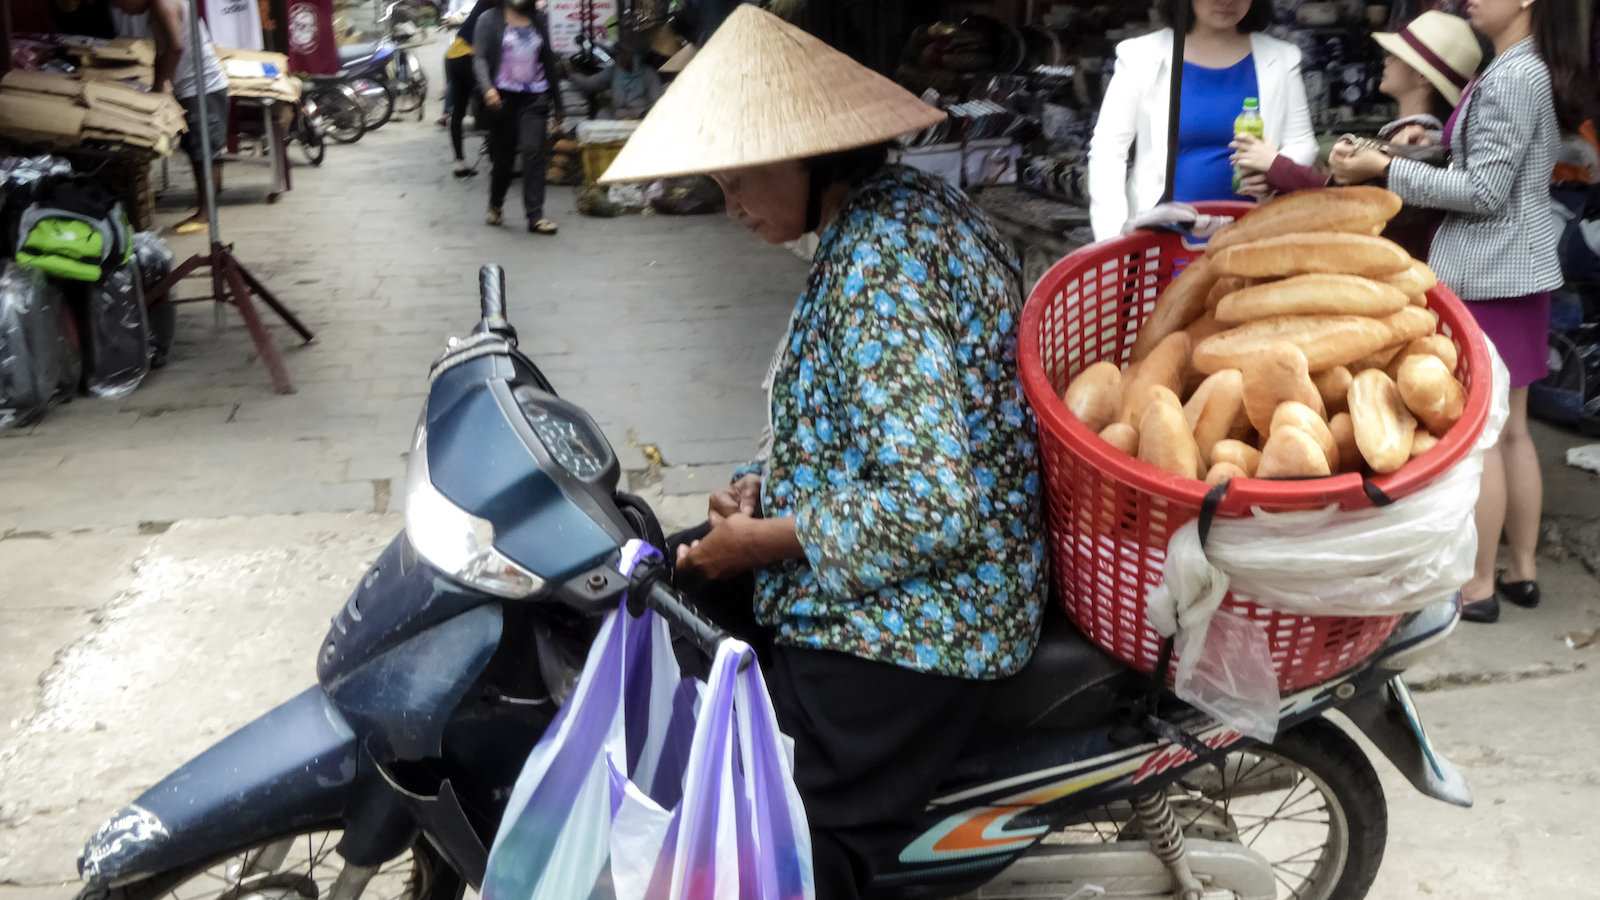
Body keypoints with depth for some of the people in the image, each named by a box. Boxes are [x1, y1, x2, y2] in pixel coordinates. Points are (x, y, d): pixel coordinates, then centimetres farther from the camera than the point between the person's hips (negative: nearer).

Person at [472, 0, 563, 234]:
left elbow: (548, 60, 16)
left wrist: (556, 102, 14)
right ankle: (495, 206, 29)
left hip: (535, 98, 2)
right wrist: (487, 88, -23)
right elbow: (480, 58, -4)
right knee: (503, 157, 6)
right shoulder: (489, 20, 4)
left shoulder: (539, 20, 14)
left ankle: (535, 216, -13)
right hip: (504, 97, -2)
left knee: (534, 152, -12)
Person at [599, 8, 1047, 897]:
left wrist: (762, 541, -17)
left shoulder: (880, 263, -24)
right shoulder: (888, 207, 7)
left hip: (904, 612, -11)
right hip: (875, 577, 11)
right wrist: (765, 486, 3)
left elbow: (936, 507, -29)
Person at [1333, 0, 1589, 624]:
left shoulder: (1511, 77, -16)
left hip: (1488, 274, -10)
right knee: (1510, 429, 14)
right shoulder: (1534, 72, 14)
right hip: (1516, 270, 10)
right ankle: (1522, 571, 22)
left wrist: (1386, 169, -18)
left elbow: (1485, 192, -19)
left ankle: (1478, 587, 5)